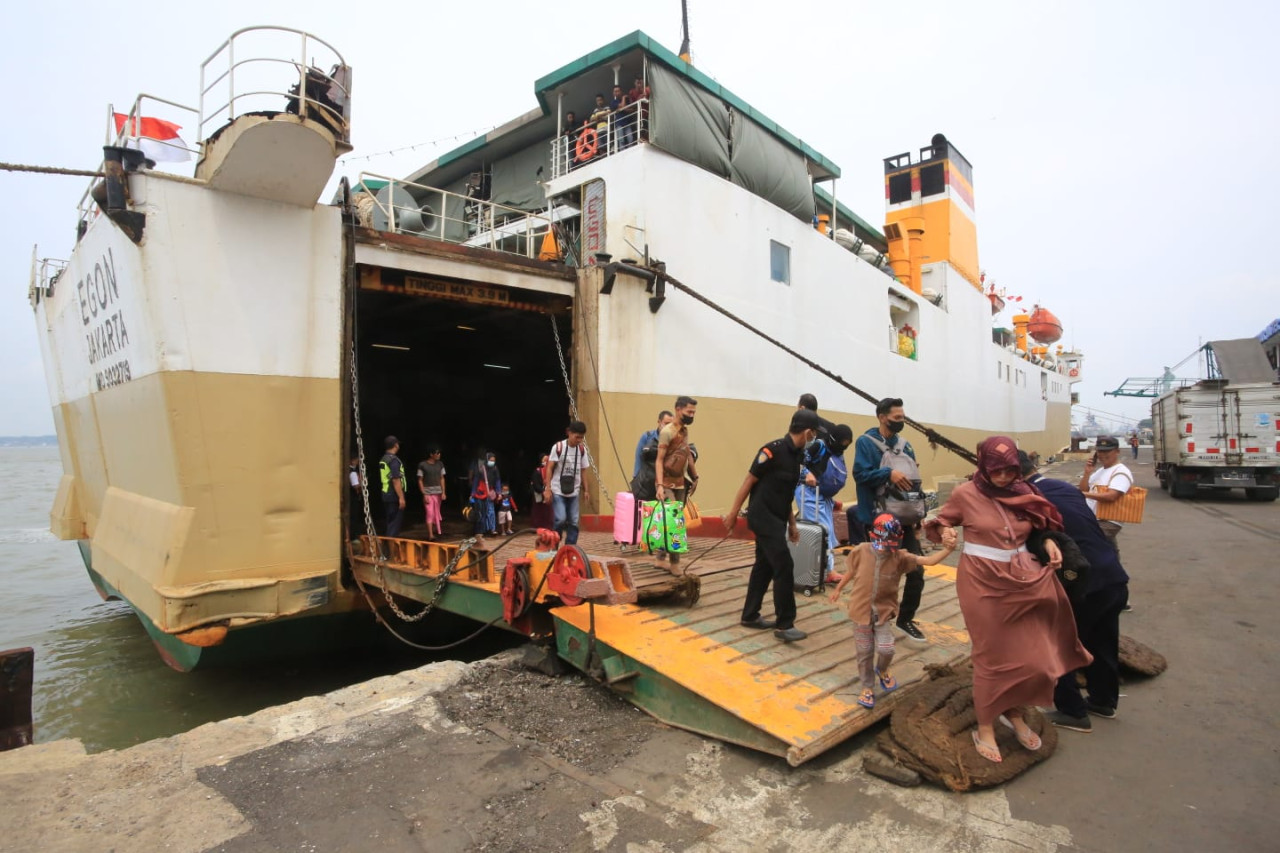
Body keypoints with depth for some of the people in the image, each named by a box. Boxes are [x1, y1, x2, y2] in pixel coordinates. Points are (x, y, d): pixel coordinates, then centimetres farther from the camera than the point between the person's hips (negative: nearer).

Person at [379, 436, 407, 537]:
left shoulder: (383, 459, 12)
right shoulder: (394, 460, -17)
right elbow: (396, 480, -22)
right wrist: (401, 497, -20)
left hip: (386, 495, 9)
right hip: (394, 496, -9)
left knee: (390, 522, 16)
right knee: (395, 523, -3)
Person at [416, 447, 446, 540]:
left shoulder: (440, 464, 5)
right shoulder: (422, 465, -7)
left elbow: (442, 479, 8)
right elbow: (420, 481, -5)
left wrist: (443, 492, 2)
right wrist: (424, 494, -10)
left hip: (438, 493, 4)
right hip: (428, 493, -4)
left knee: (436, 513, 13)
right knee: (430, 513, -9)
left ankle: (436, 530, 30)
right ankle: (430, 535, -9)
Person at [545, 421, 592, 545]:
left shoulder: (582, 450, 5)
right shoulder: (558, 447, -7)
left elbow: (583, 472, 10)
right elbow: (550, 469, -6)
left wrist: (585, 490, 6)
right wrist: (548, 489, -10)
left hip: (574, 492, 4)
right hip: (558, 491, -4)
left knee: (573, 522, 2)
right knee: (561, 520, -13)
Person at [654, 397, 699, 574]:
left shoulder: (685, 431, 10)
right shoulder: (667, 431, -13)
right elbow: (659, 460, -16)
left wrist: (695, 478, 16)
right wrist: (659, 485, -24)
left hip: (680, 483, 7)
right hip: (667, 484, -7)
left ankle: (660, 556, 18)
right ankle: (674, 561, -4)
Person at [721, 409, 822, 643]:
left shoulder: (796, 454, 9)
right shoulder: (774, 449, -18)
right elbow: (749, 481, -14)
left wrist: (792, 523, 19)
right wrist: (733, 514, -12)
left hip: (776, 518, 9)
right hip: (763, 517, -9)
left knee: (764, 566, 14)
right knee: (784, 566, -10)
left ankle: (750, 615, 25)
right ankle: (784, 624, -1)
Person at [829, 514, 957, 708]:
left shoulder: (900, 557, -14)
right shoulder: (861, 552, -14)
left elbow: (928, 561, -21)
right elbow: (851, 571, 3)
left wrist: (947, 550, -39)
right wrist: (838, 589, 15)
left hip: (883, 613, 1)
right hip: (861, 611, 0)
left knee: (886, 649, -6)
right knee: (864, 653, 9)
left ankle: (882, 671, 32)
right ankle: (867, 688, 32)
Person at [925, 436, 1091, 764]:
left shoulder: (1023, 492, 2)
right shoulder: (965, 494, -11)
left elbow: (1040, 526, 18)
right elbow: (943, 521, 2)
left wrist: (1049, 543, -2)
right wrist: (946, 532, -20)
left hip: (1021, 578, 5)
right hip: (982, 581, -4)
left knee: (1030, 652, 8)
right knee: (993, 655, 3)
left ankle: (1014, 713, 32)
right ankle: (984, 728, 19)